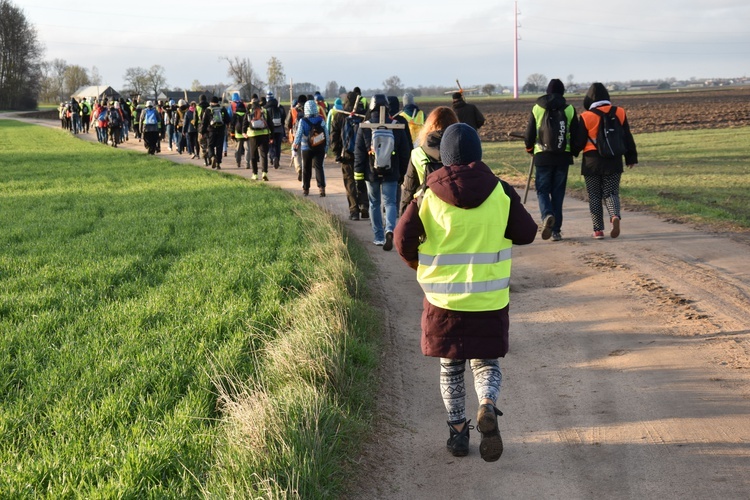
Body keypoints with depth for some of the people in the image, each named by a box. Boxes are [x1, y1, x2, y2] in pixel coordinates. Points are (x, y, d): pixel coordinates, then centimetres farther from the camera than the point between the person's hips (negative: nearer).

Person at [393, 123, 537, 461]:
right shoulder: (500, 192, -5)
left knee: (450, 365, 16)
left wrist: (419, 265, 11)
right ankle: (488, 407, -17)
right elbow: (527, 233, -1)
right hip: (489, 297, 0)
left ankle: (458, 432, 19)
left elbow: (404, 238, -9)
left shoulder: (429, 195, -6)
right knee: (486, 361, 12)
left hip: (443, 297, 0)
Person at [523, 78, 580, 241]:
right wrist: (574, 152, 23)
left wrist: (530, 149, 25)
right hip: (563, 156, 1)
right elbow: (576, 135, 5)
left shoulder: (537, 108, 1)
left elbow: (529, 134, 5)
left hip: (542, 156, -1)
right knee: (558, 192, 8)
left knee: (542, 190, 7)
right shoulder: (569, 110, 2)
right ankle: (556, 230, 7)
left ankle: (547, 216, -23)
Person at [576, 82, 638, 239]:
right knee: (611, 193, 8)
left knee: (594, 197, 8)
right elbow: (628, 138, 6)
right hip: (614, 161, 2)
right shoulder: (619, 113, 1)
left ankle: (598, 230, 5)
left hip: (592, 162, -2)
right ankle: (615, 216, -22)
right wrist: (631, 158, 14)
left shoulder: (586, 117, -8)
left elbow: (579, 142, -4)